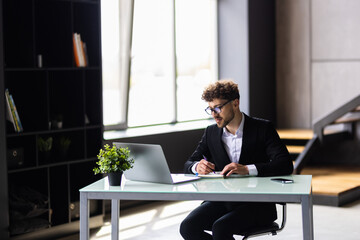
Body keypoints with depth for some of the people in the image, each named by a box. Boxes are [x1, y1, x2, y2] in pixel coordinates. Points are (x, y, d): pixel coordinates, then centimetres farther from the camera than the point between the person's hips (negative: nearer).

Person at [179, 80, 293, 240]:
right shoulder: (211, 132, 11)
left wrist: (247, 169, -27)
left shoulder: (262, 128, -3)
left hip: (257, 204, -5)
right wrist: (197, 166, -12)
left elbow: (286, 165, -14)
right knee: (188, 227, -21)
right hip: (221, 201, 5)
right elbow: (188, 164, 14)